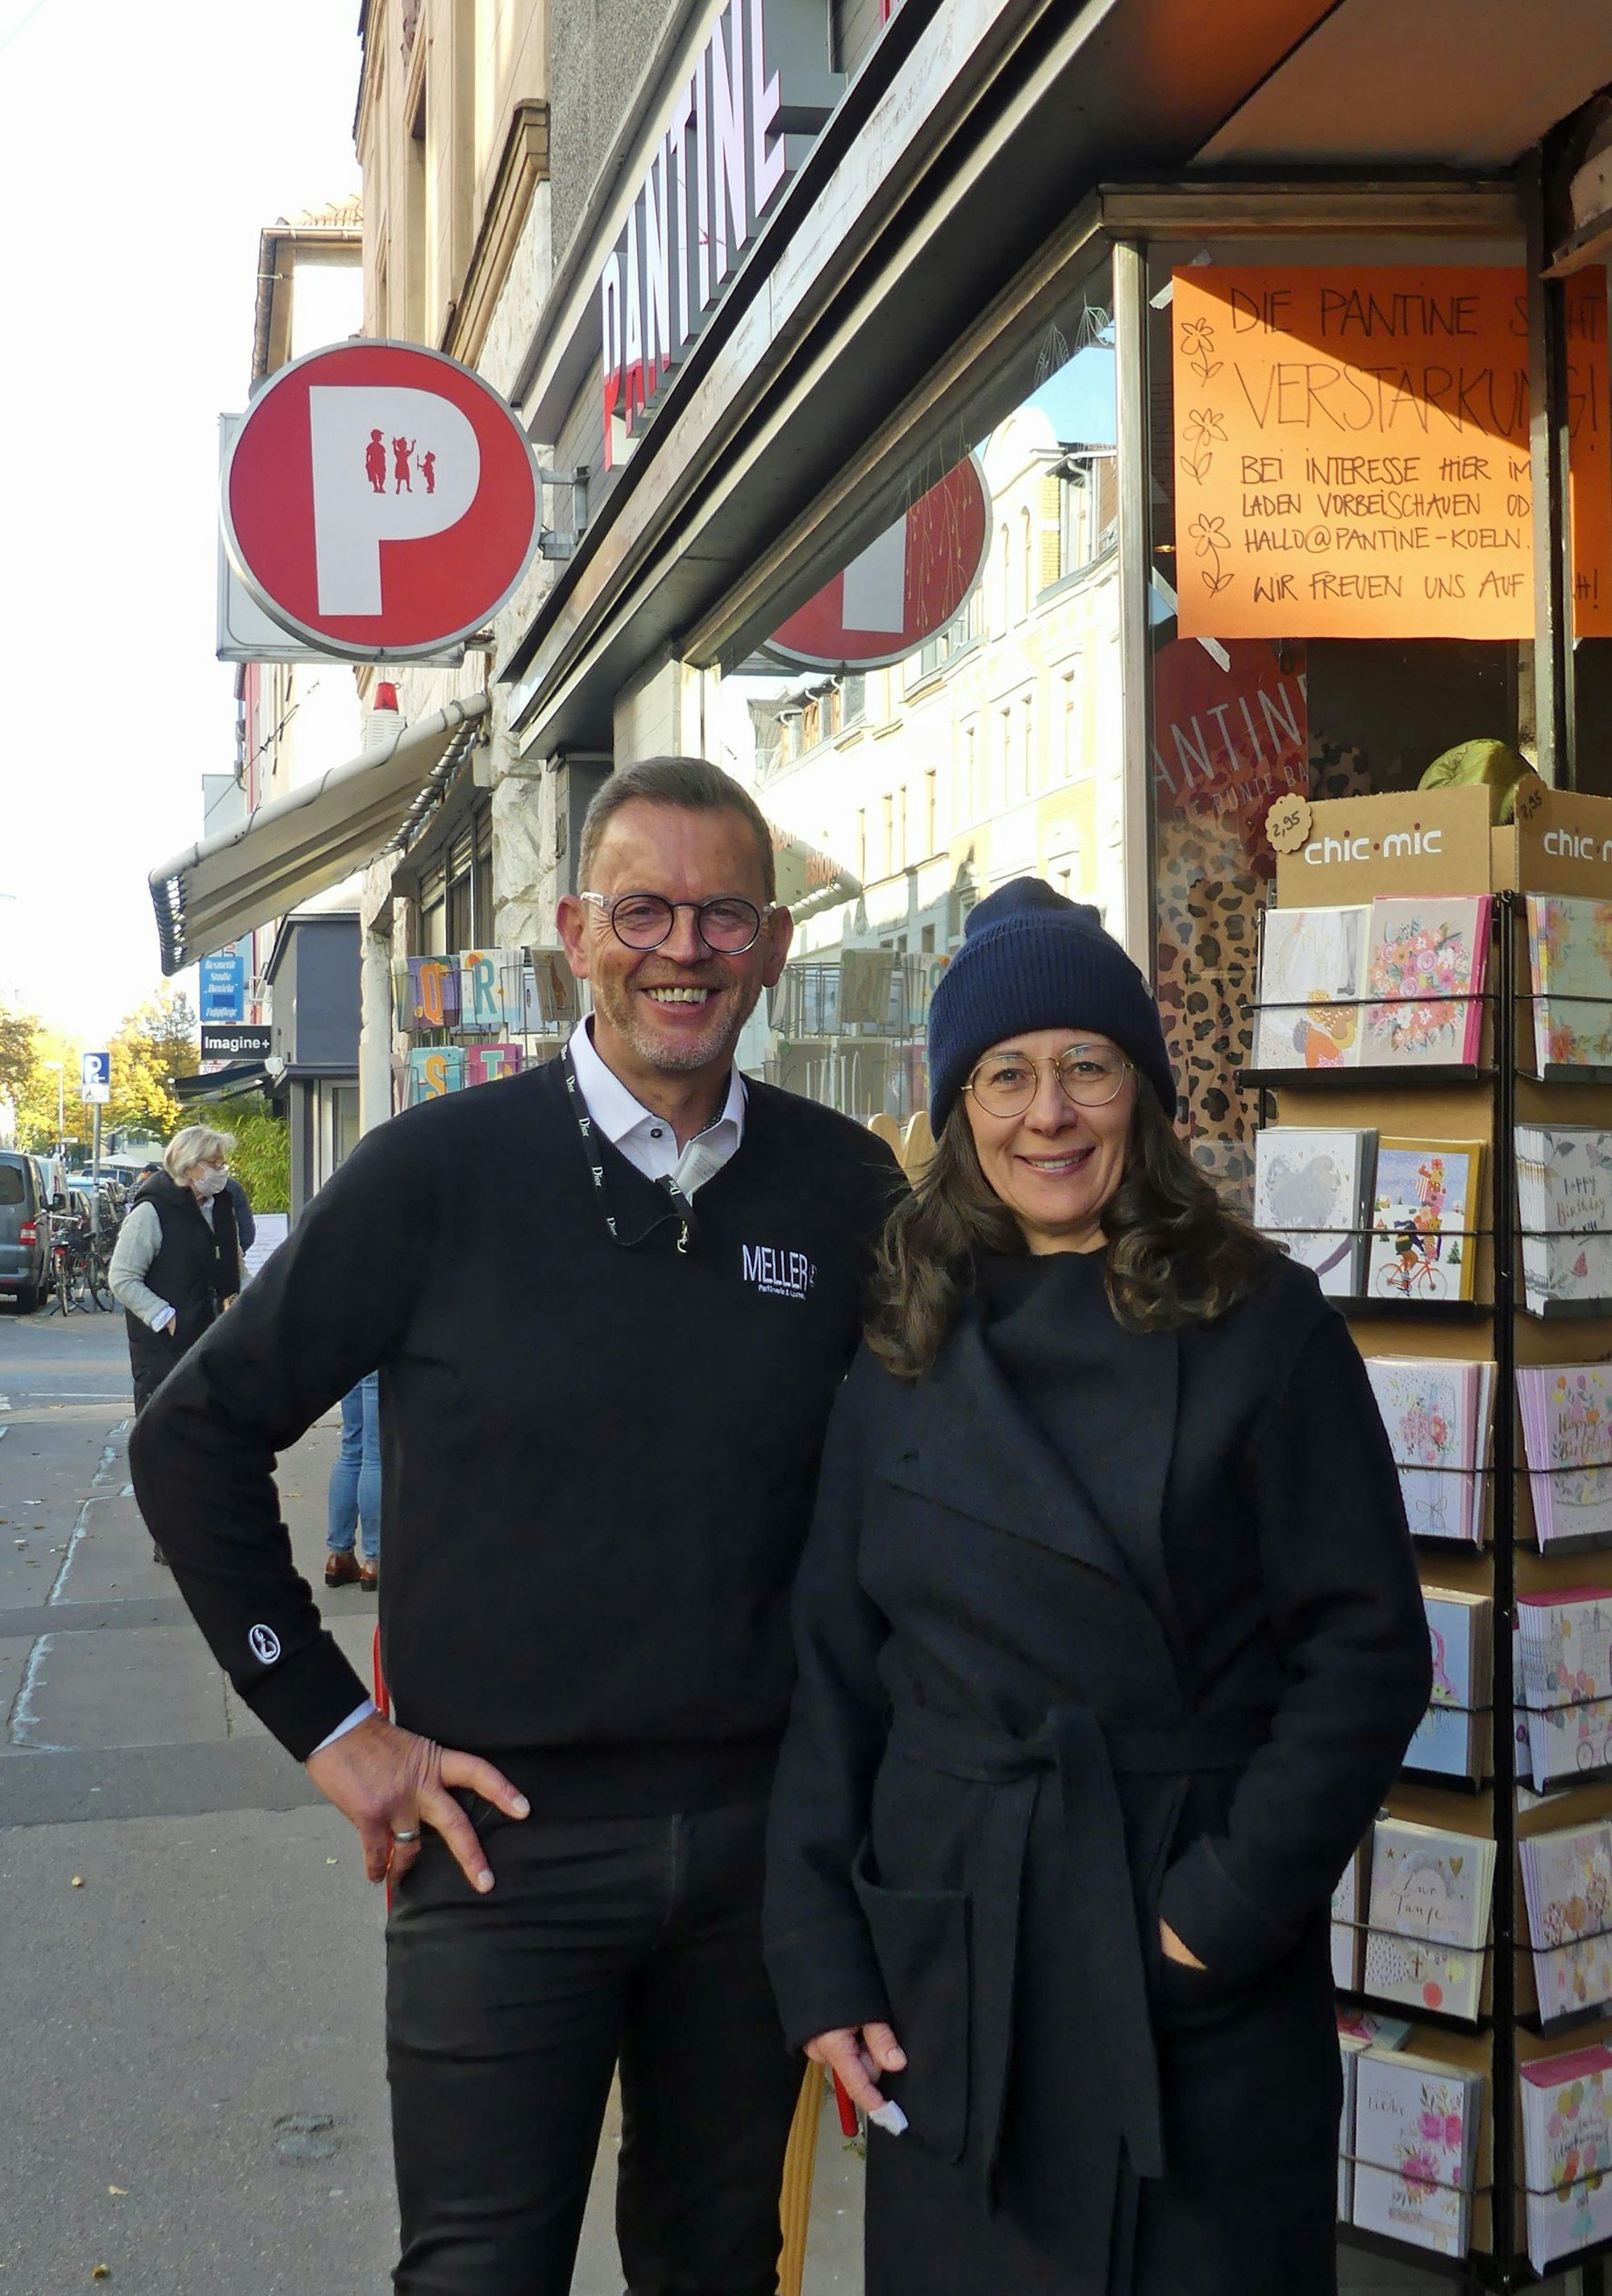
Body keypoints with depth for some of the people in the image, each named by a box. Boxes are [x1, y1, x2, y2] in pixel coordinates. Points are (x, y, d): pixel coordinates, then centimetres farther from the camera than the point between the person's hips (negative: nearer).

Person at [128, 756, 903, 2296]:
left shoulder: (846, 1189, -1)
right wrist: (329, 1725, -5)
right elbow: (196, 1439, -3)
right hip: (501, 1839, -2)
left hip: (756, 1832, 3)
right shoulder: (442, 1170, -9)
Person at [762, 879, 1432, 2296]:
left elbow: (1368, 1646, -6)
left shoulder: (1261, 1326, -4)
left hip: (1209, 1980, -2)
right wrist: (821, 1961, 1)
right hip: (947, 1974, 3)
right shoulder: (904, 1353, 5)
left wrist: (1233, 1904, -13)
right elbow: (834, 1668, 5)